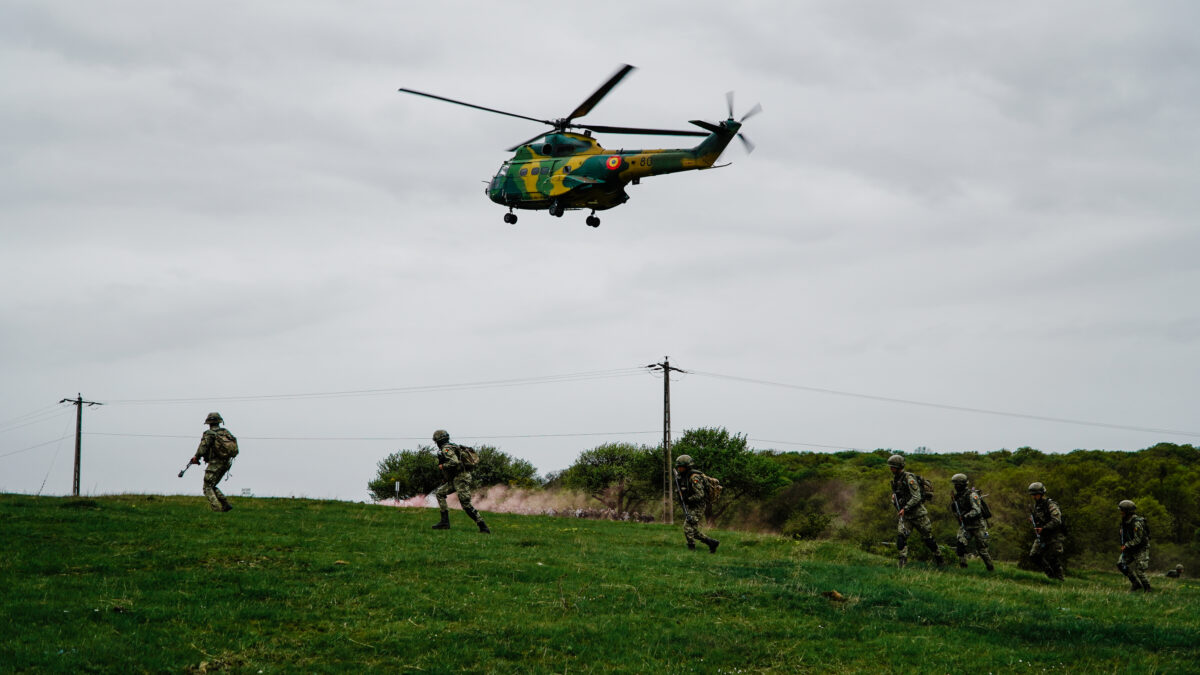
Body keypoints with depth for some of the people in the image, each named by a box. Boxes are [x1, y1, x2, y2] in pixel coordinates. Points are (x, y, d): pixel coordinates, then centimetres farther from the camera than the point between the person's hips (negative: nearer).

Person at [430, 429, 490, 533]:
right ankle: (445, 521, 7)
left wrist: (443, 466, -12)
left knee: (466, 505, -11)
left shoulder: (446, 449, -13)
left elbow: (454, 462, -28)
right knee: (440, 493, 13)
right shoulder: (451, 447, 18)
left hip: (461, 478, -10)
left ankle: (484, 527, -11)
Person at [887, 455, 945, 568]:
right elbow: (895, 494, 21)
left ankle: (939, 558, 24)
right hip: (904, 514, 6)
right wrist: (894, 498, -3)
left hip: (918, 513, -6)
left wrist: (905, 508, -25)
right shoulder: (895, 479, 7)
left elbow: (916, 497, -22)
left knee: (928, 538, 6)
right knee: (901, 536, -15)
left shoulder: (909, 478, -17)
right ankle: (902, 562, -18)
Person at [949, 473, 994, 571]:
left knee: (981, 549, 1)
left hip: (978, 525, -6)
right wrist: (953, 502, -6)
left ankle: (991, 568, 18)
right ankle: (962, 566, -12)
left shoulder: (972, 495, -16)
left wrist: (965, 516, -36)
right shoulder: (958, 496, 7)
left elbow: (977, 510, -25)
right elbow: (953, 510, 14)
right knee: (960, 544, -16)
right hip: (965, 526, 6)